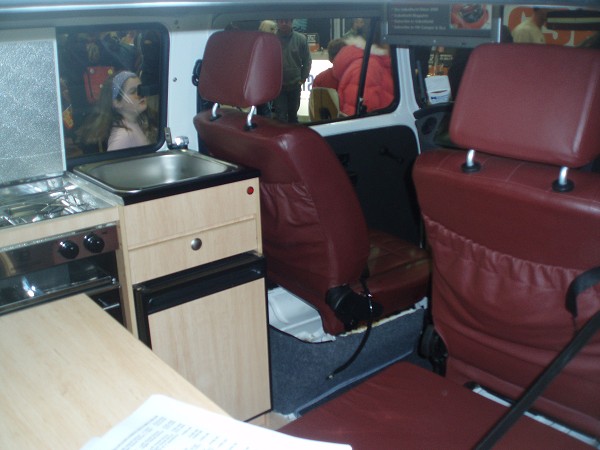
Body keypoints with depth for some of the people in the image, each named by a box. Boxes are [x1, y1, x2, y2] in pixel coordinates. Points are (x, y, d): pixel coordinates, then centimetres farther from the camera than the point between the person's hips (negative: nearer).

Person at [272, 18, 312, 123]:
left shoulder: (300, 39, -3)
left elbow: (307, 61, 2)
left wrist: (302, 78, -1)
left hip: (295, 85, 3)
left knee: (293, 114, 18)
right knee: (281, 116, -6)